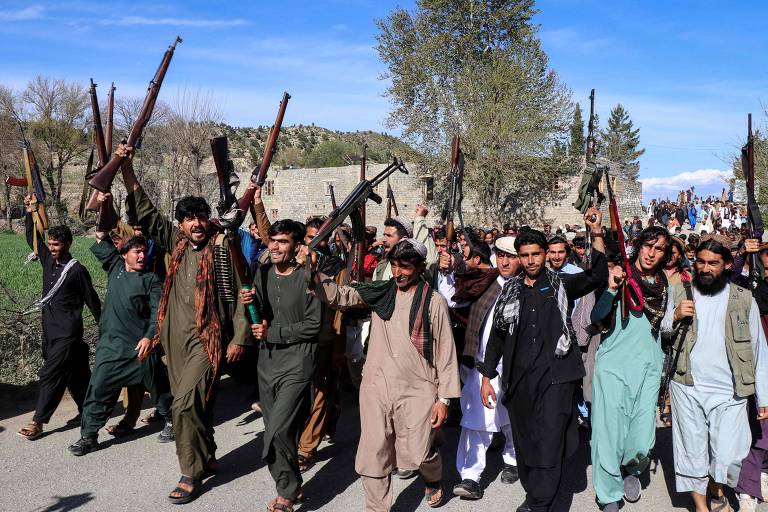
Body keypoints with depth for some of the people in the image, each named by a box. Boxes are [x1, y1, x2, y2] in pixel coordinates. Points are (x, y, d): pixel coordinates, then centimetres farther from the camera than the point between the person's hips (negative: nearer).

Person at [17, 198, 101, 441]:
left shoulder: (77, 270, -11)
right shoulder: (48, 260, 7)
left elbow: (92, 300, -5)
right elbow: (32, 238, 18)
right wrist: (30, 212, 8)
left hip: (67, 333, -6)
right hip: (49, 330, 6)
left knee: (50, 375, -7)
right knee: (75, 374, 13)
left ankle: (38, 422, -2)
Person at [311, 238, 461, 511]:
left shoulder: (434, 301, -5)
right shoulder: (380, 293, 5)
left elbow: (445, 352, -4)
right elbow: (337, 295, 0)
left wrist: (444, 398, -5)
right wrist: (313, 271, -16)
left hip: (417, 390, -3)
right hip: (376, 388, 3)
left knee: (418, 453, 6)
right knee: (373, 457, 7)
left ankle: (433, 480, 42)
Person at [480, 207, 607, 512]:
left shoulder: (561, 285, 2)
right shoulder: (511, 290, 8)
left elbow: (598, 276, -14)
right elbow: (497, 335, 11)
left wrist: (596, 234, -23)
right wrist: (487, 377, 7)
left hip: (555, 375, -3)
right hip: (519, 378, 3)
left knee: (549, 444, -9)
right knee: (524, 441, 13)